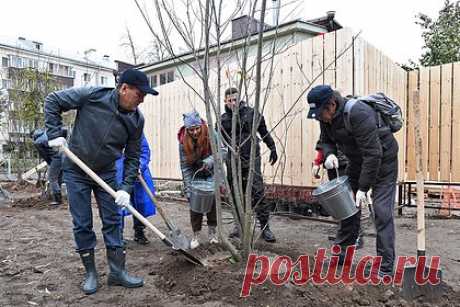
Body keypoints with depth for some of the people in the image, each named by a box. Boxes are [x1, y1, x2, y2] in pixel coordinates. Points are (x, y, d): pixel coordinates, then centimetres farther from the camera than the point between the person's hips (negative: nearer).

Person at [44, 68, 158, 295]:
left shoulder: (136, 120, -11)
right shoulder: (92, 96, -21)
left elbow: (132, 157, -5)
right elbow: (53, 100, -9)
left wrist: (126, 187, -13)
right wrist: (54, 134, -16)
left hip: (106, 174, 3)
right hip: (76, 172, -3)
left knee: (113, 222, 5)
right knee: (82, 225, 4)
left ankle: (117, 271, 17)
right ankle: (90, 273, 20)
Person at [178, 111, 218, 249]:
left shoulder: (211, 135, -21)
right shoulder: (184, 142, -18)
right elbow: (185, 166, -17)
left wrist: (210, 161, -39)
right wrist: (188, 189, -20)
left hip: (211, 174, 0)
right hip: (195, 176, 0)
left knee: (212, 201, -1)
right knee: (195, 204, -5)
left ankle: (212, 231, 18)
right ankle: (196, 235, 8)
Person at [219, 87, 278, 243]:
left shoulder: (251, 113, -1)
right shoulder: (223, 119, 3)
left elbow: (264, 132, 8)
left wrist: (272, 149, 10)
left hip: (252, 160, -2)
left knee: (258, 193, -4)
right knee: (236, 194, 10)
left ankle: (265, 227, 5)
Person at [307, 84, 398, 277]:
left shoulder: (358, 114, -34)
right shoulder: (326, 117, -10)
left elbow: (373, 154, -34)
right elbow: (326, 140, 6)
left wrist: (363, 188, -30)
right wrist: (329, 153, -19)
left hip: (383, 159, -7)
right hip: (357, 161, 8)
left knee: (382, 212, -12)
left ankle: (386, 268, -1)